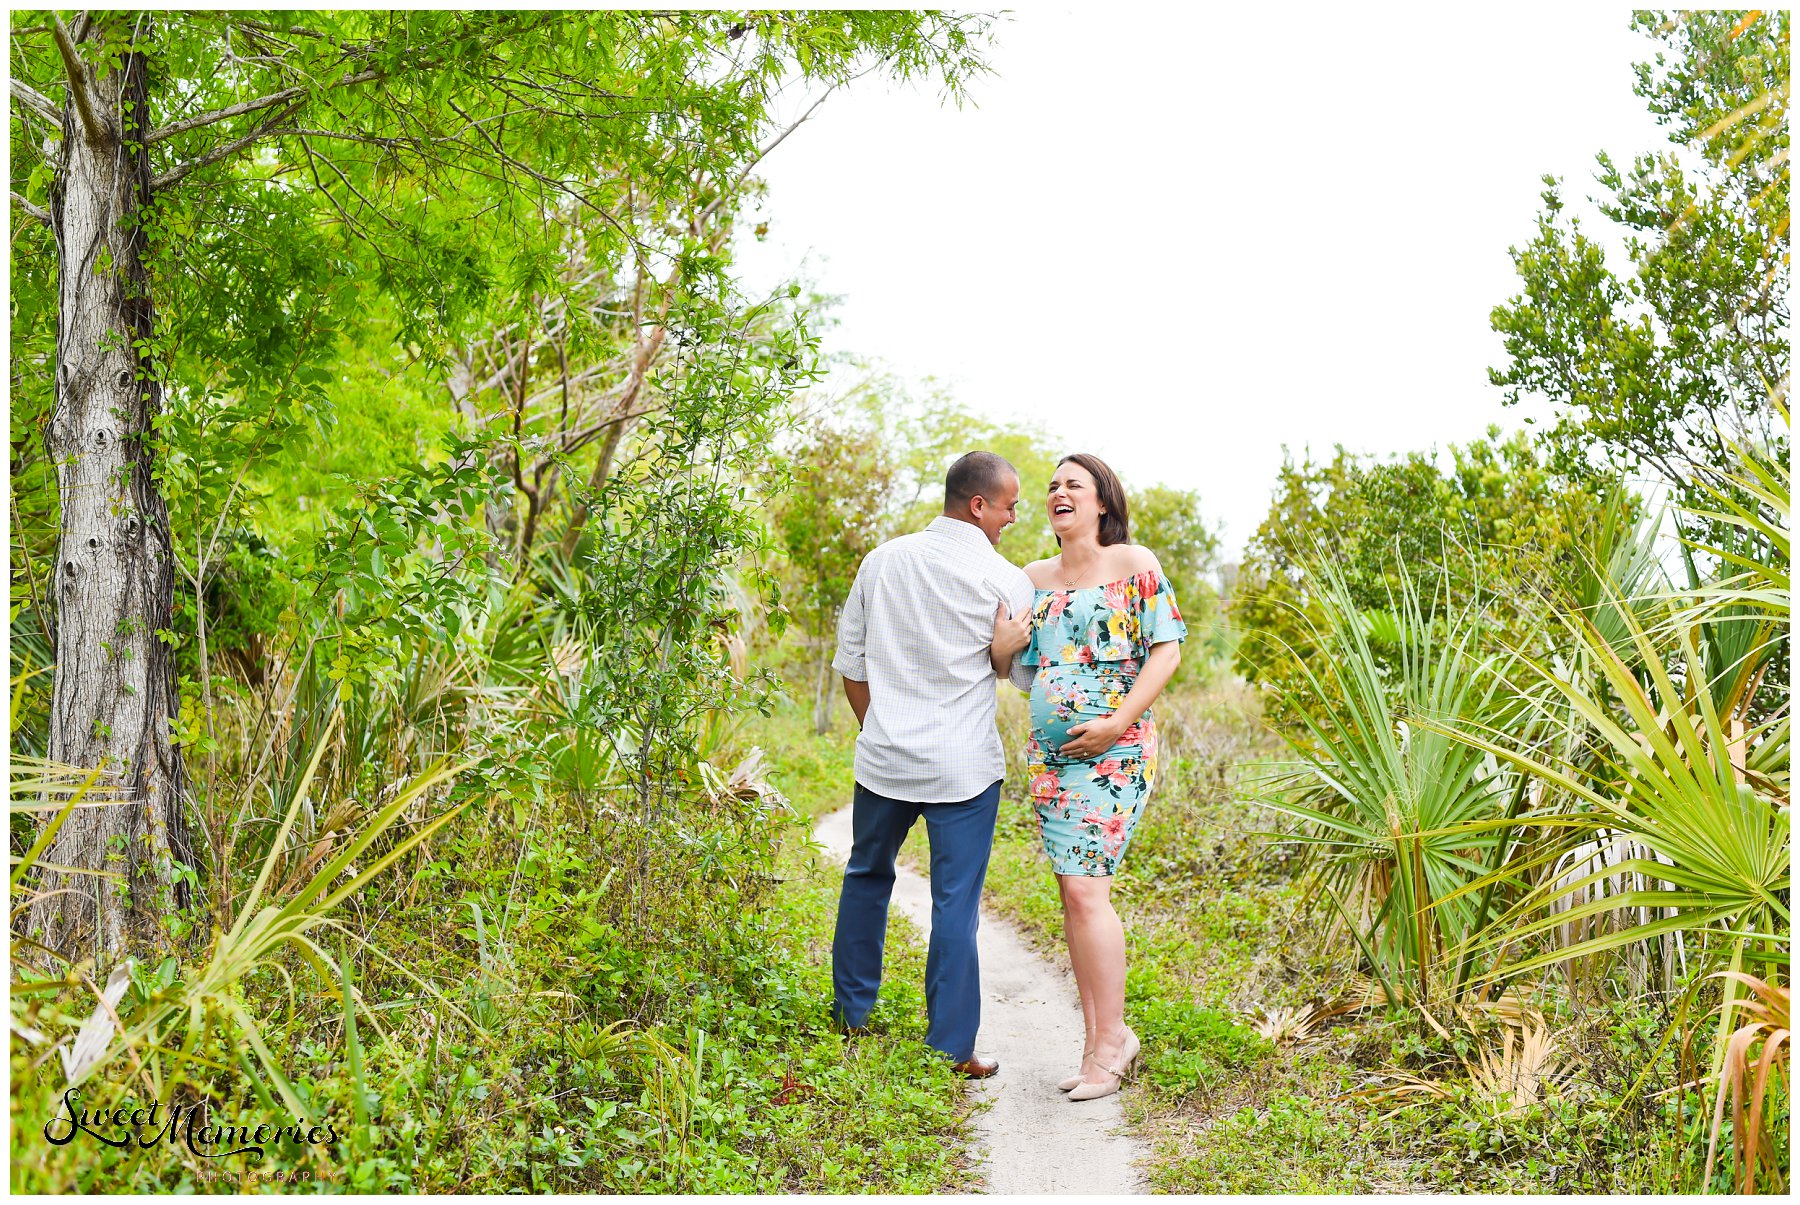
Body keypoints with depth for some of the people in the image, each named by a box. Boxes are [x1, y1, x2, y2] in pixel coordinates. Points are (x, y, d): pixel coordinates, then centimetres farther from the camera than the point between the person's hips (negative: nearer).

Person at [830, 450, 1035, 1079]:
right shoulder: (1006, 580, -7)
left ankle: (849, 1017, 32)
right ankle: (951, 1049, 7)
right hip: (964, 764, -4)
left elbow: (850, 661, 11)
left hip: (883, 756, 4)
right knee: (955, 903, 2)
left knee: (866, 877, 22)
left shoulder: (882, 560, 5)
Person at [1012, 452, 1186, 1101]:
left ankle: (1108, 1038, 1)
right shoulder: (1034, 577, 15)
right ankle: (1104, 1038, 16)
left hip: (1113, 749, -6)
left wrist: (1118, 723, -15)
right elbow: (1021, 664, 20)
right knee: (1071, 891, 6)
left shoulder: (1134, 565, -1)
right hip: (1047, 751, 6)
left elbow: (1166, 650, -6)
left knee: (1085, 888, -12)